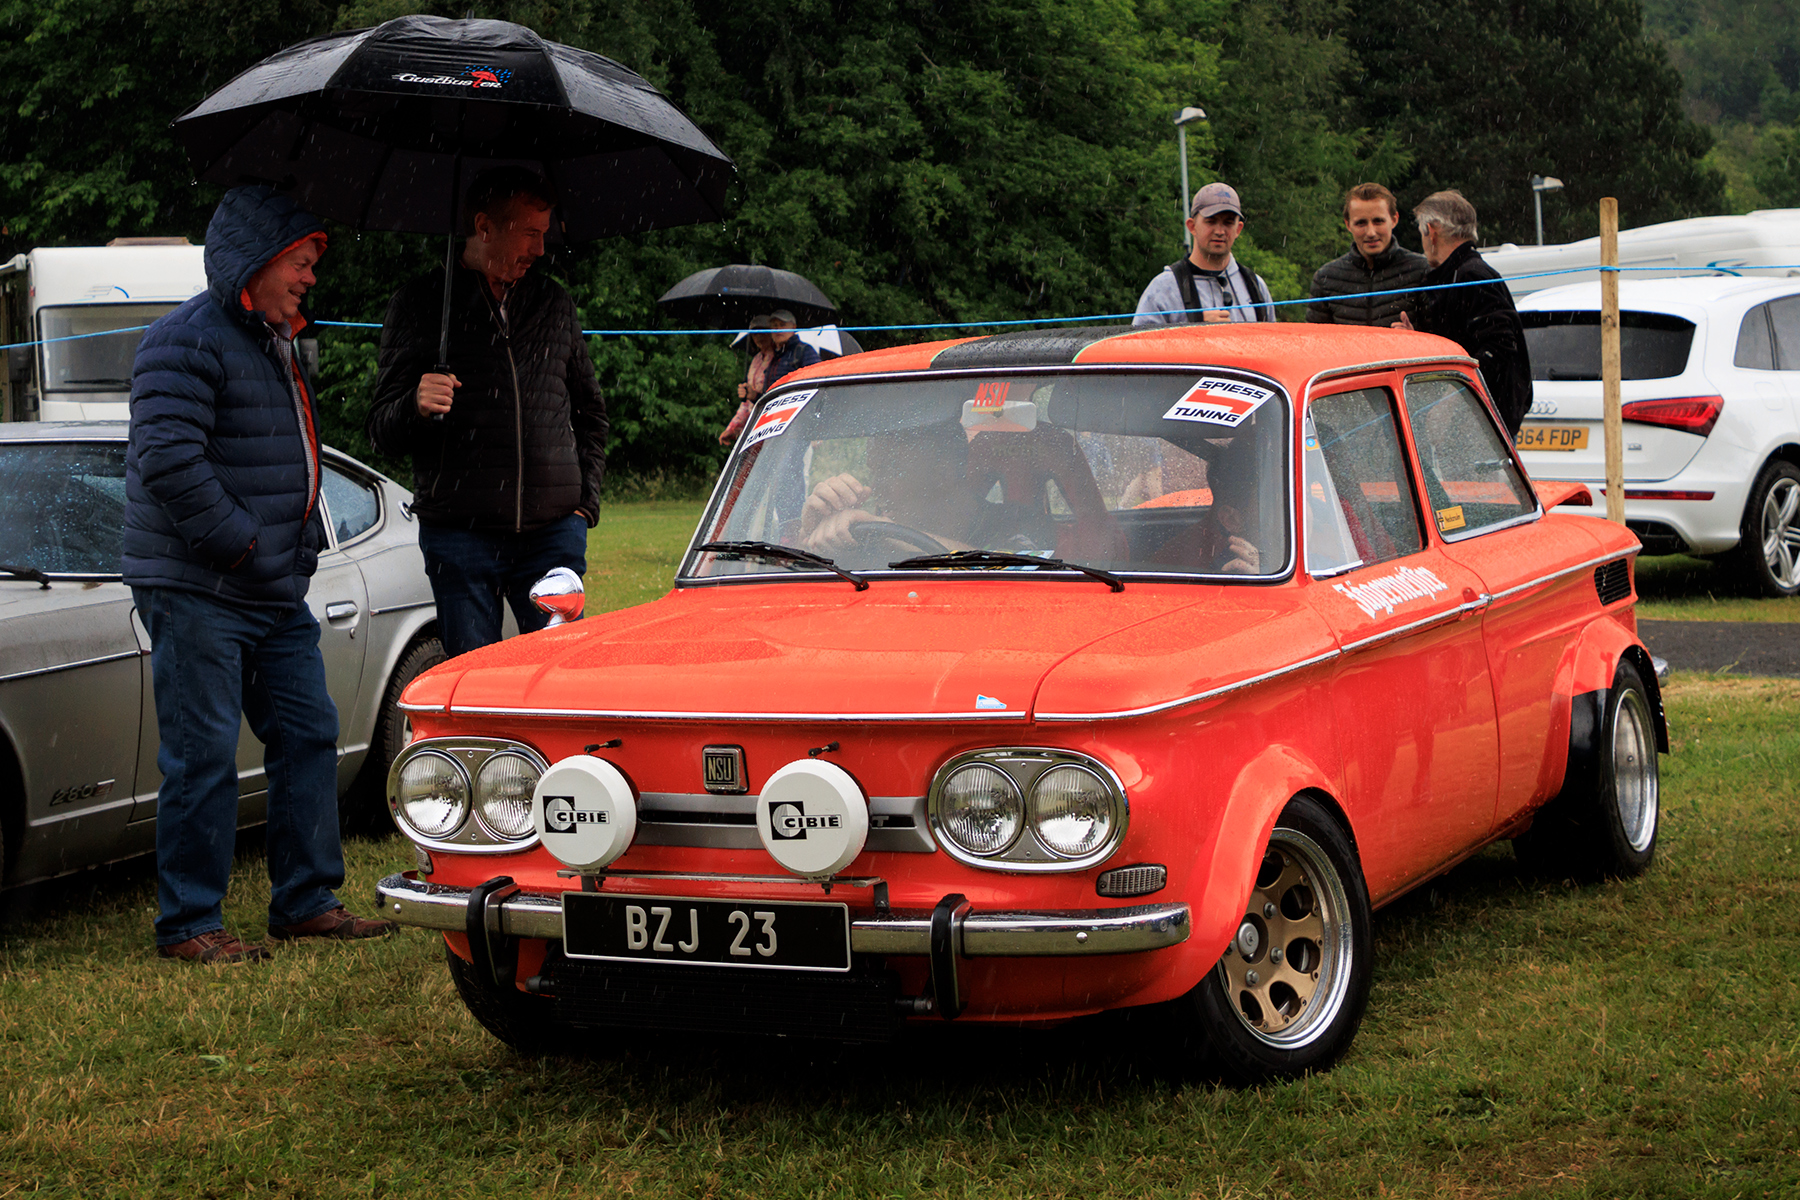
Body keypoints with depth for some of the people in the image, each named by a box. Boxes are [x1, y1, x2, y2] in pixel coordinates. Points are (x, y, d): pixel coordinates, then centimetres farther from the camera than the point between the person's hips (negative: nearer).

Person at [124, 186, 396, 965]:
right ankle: (188, 926, 1)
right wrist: (241, 544, -19)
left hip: (277, 592, 10)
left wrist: (303, 545, 13)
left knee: (309, 736, 10)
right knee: (203, 760, -6)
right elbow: (168, 462, -24)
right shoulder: (185, 345, -13)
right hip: (197, 593, -9)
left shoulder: (274, 343, 19)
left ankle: (306, 902, 19)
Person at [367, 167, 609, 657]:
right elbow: (382, 431, 3)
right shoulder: (420, 304, 5)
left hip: (553, 531, 2)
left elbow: (590, 410, 25)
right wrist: (416, 408, -19)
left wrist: (586, 498, 12)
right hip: (458, 535, -2)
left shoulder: (555, 303, 15)